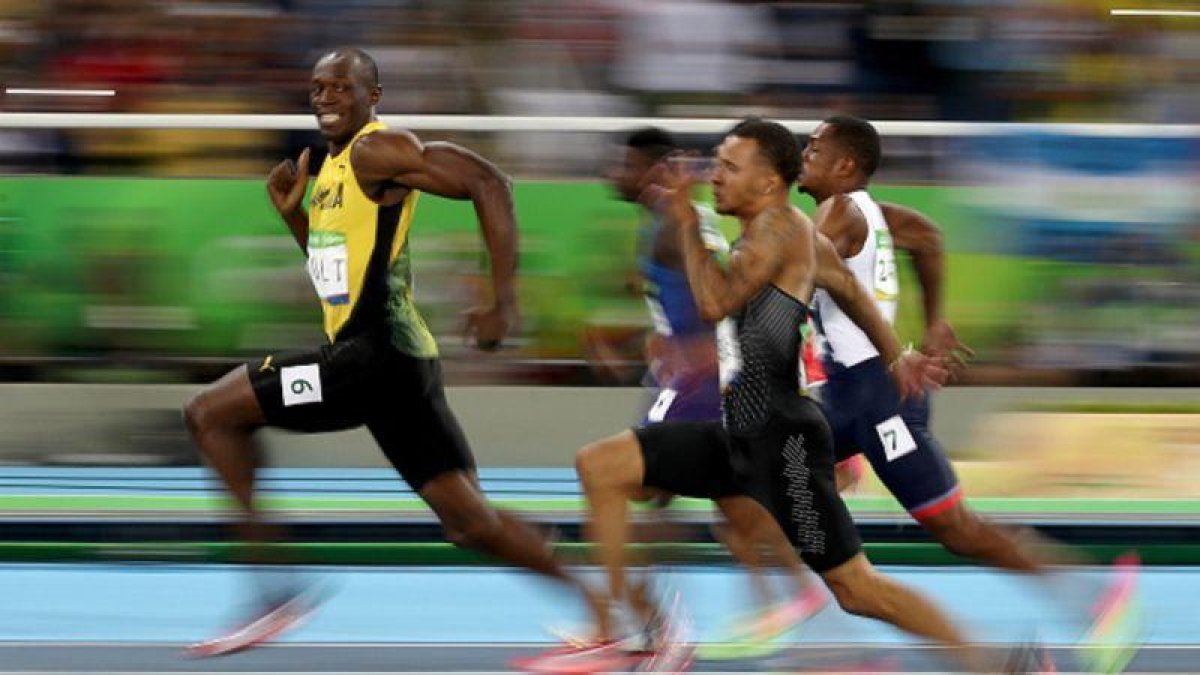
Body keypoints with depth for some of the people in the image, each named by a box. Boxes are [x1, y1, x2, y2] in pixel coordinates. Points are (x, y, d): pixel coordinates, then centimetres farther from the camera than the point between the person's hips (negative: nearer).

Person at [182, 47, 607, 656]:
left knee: (210, 414, -4)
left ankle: (274, 588, -5)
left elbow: (488, 184, -20)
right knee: (470, 520, 9)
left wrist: (504, 304, -23)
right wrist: (293, 213, 13)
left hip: (375, 355, -10)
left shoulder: (377, 151, -10)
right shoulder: (335, 166, 19)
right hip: (395, 361, 10)